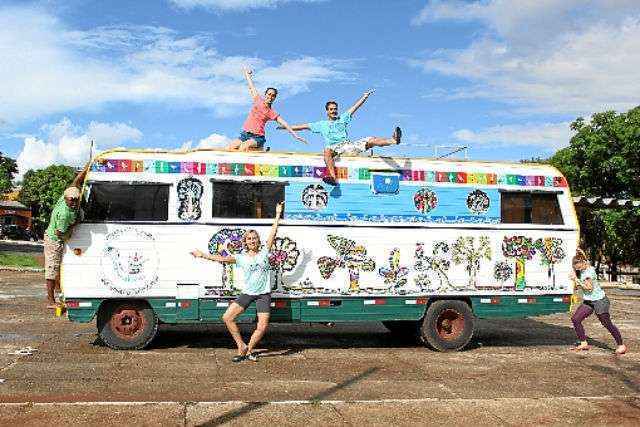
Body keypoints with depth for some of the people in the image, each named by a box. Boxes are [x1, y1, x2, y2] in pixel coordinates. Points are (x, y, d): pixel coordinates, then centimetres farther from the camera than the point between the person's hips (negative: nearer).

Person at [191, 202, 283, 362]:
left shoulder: (264, 253, 3)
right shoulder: (241, 257, 4)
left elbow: (273, 233, -2)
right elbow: (221, 258, 0)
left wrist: (278, 215, -5)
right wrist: (203, 255, -5)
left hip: (263, 294, -1)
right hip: (247, 293, 1)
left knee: (262, 327, -8)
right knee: (227, 317, -8)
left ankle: (249, 350, 17)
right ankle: (241, 346, 6)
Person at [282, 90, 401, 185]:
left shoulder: (342, 119, 25)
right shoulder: (321, 124, 23)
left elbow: (354, 107, 20)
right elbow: (305, 126, 20)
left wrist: (365, 97, 13)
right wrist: (287, 127, 14)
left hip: (348, 145, 3)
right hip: (334, 147, -2)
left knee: (370, 140, -17)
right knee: (327, 150, -40)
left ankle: (393, 140, -35)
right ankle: (332, 176, -61)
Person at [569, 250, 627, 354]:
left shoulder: (589, 271, -21)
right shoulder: (581, 269, 3)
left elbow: (589, 287, -23)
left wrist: (576, 280, -23)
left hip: (599, 300, -8)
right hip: (588, 301, 9)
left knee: (607, 324, -2)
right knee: (575, 319, -1)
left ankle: (621, 345, 14)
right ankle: (584, 344, 7)